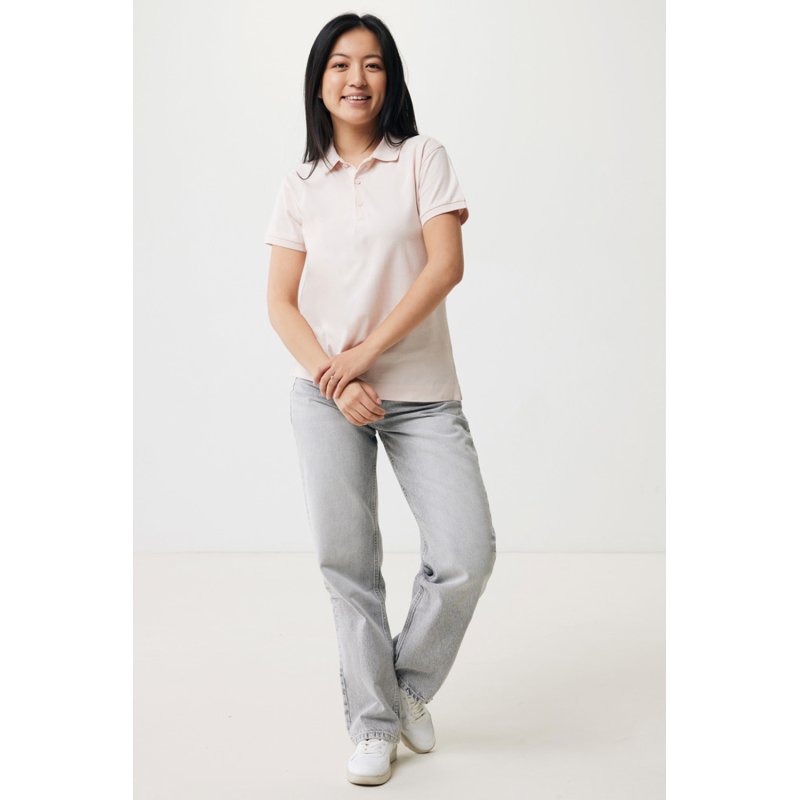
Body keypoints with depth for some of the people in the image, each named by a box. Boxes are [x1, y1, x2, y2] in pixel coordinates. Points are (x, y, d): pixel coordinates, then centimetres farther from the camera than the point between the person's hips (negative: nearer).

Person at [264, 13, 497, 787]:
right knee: (346, 560, 0)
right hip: (327, 395, 1)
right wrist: (330, 375, -12)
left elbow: (446, 264, -8)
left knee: (467, 553, -8)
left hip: (422, 394, -1)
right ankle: (373, 722, 16)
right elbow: (280, 302, 5)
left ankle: (409, 684, 19)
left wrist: (368, 352, -13)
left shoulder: (422, 157, 4)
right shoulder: (301, 184, 9)